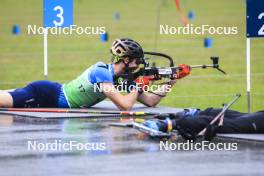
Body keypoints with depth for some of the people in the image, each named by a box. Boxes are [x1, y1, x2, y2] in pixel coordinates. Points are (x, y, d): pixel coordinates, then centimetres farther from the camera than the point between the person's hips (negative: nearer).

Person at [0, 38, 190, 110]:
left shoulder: (123, 78, 7)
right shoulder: (102, 73, -20)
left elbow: (150, 101, 12)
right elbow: (125, 105, -27)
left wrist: (171, 82, 5)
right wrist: (139, 85, -11)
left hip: (53, 92, 8)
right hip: (45, 95, -8)